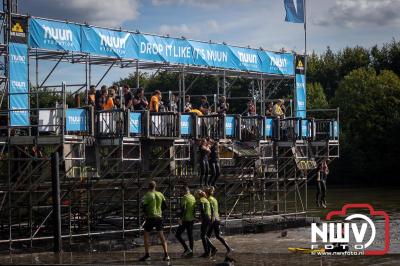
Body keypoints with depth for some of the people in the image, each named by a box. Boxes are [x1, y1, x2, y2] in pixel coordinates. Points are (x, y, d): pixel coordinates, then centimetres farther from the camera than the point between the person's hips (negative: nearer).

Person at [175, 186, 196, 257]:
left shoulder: (185, 197, -11)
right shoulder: (193, 197, 12)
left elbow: (183, 208, -19)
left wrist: (181, 218, -20)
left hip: (186, 219, -8)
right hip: (192, 219, 8)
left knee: (178, 234, -3)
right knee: (190, 236, 10)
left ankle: (187, 249, -13)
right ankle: (190, 252, 9)